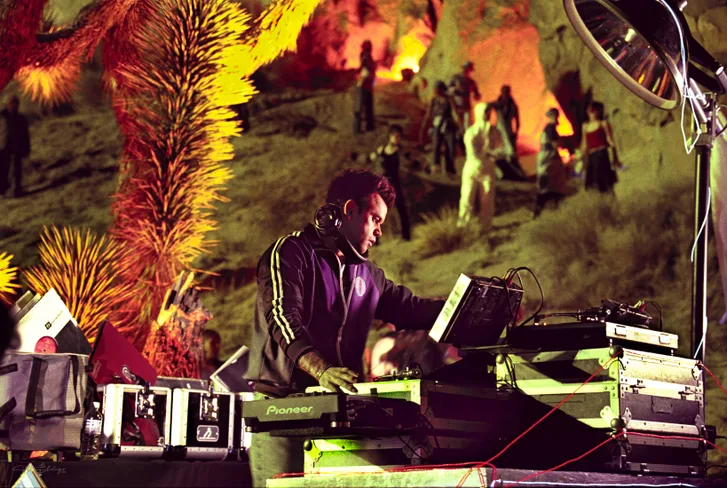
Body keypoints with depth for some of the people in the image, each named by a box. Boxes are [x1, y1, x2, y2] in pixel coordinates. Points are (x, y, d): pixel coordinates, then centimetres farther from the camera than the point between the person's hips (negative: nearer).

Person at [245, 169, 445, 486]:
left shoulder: (367, 275, 22)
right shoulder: (291, 253, -3)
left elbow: (411, 308, 22)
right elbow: (284, 316, -18)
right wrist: (320, 369, -35)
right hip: (282, 400, -6)